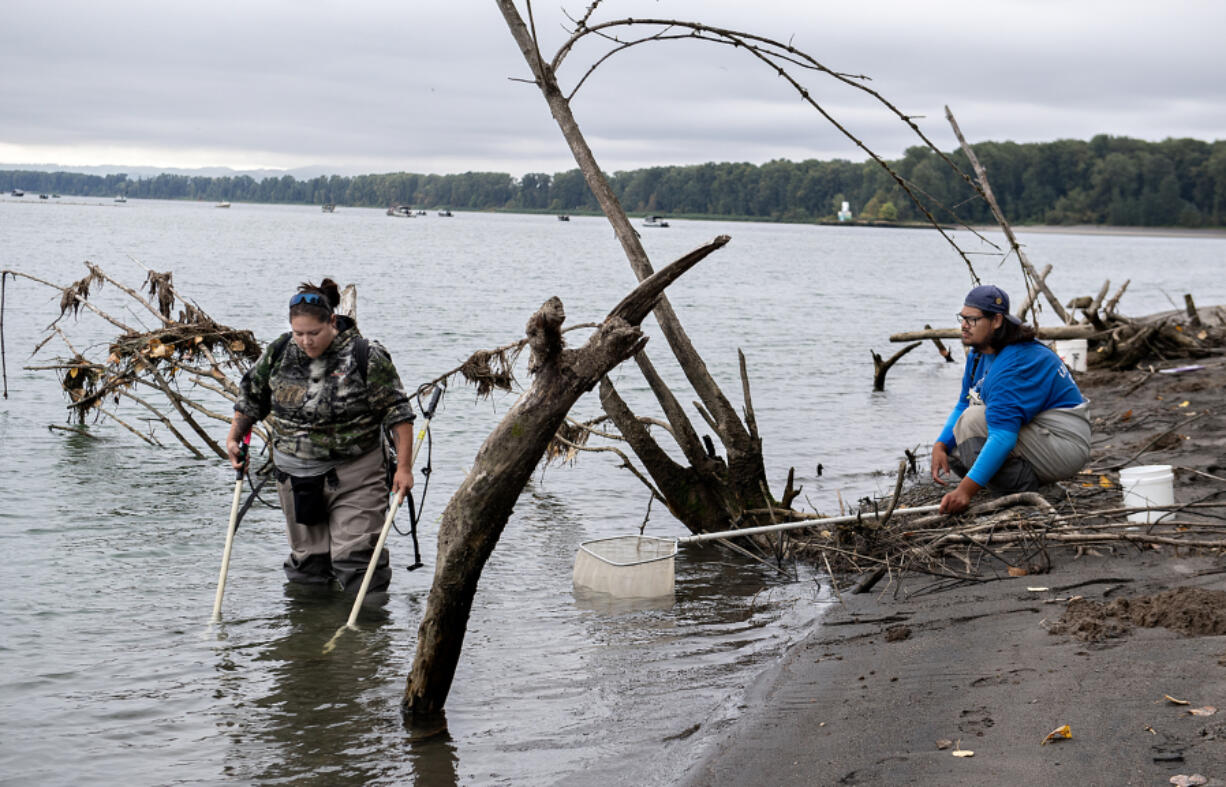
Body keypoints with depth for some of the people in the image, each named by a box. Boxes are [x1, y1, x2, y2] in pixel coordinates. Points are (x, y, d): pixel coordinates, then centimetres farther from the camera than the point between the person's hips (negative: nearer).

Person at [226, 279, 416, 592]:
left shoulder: (367, 357, -12)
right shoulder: (279, 353, 0)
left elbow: (398, 413, -8)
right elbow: (251, 395, 18)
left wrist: (404, 466, -12)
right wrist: (235, 437, 11)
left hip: (355, 474, -4)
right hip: (295, 473, 4)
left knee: (355, 555, -10)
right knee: (306, 557, 11)